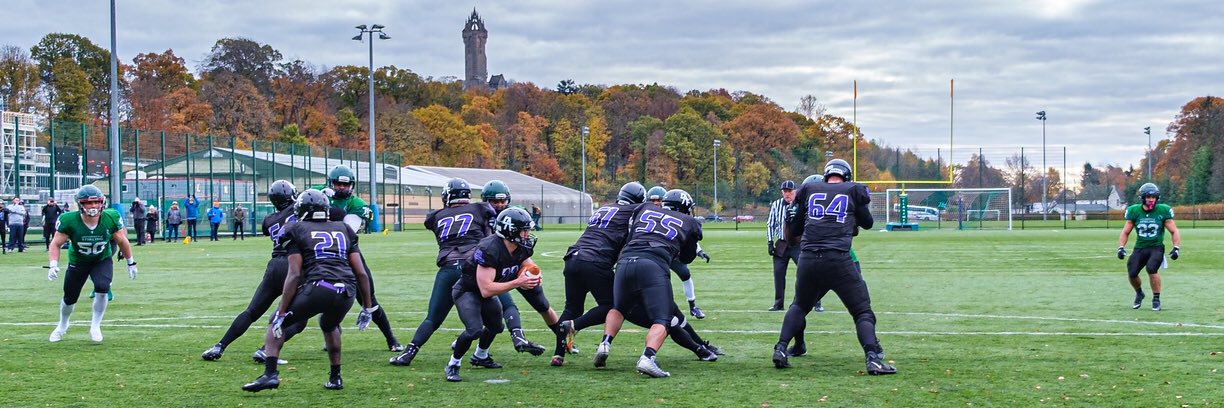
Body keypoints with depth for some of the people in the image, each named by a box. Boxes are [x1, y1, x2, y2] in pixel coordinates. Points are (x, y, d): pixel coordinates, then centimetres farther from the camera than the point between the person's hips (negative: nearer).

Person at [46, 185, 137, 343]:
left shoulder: (111, 218, -23)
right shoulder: (69, 221, -27)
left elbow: (122, 241, -6)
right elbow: (56, 244, -16)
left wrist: (131, 263, 2)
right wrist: (53, 265, -30)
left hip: (102, 261, 0)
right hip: (77, 262, 0)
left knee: (102, 288, -25)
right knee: (70, 298, 9)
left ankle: (95, 326, -2)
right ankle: (62, 325, 43)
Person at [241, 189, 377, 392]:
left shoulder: (297, 231, 13)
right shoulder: (343, 230, 25)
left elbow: (294, 274, 2)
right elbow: (361, 273, 18)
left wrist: (281, 313, 1)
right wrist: (367, 307, 25)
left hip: (317, 288, -4)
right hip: (347, 293, 4)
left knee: (277, 323, 15)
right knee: (329, 326, 36)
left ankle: (270, 373, -1)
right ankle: (335, 378, 34)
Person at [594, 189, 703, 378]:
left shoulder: (644, 210, 28)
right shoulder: (690, 223, 23)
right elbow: (687, 258, 33)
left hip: (625, 261, 4)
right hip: (653, 266, -4)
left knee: (618, 309, 27)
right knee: (661, 321, -2)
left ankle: (605, 343, 4)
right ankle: (647, 358, -28)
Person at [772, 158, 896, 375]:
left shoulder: (808, 190, 14)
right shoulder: (853, 191, 9)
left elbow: (793, 230, 17)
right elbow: (867, 223, 22)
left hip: (808, 259, 3)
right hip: (839, 260, -3)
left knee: (799, 306, 25)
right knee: (862, 311, 5)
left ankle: (780, 349, 13)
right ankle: (873, 358, -12)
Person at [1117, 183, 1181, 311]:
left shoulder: (1163, 211, -5)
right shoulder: (1134, 211, -1)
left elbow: (1174, 231, 1)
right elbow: (1125, 232, 9)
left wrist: (1176, 248, -10)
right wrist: (1121, 247, -4)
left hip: (1156, 248, -2)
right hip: (1140, 248, 3)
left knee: (1151, 269, -29)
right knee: (1131, 274, -12)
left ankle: (1156, 298, -9)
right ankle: (1139, 293, 23)